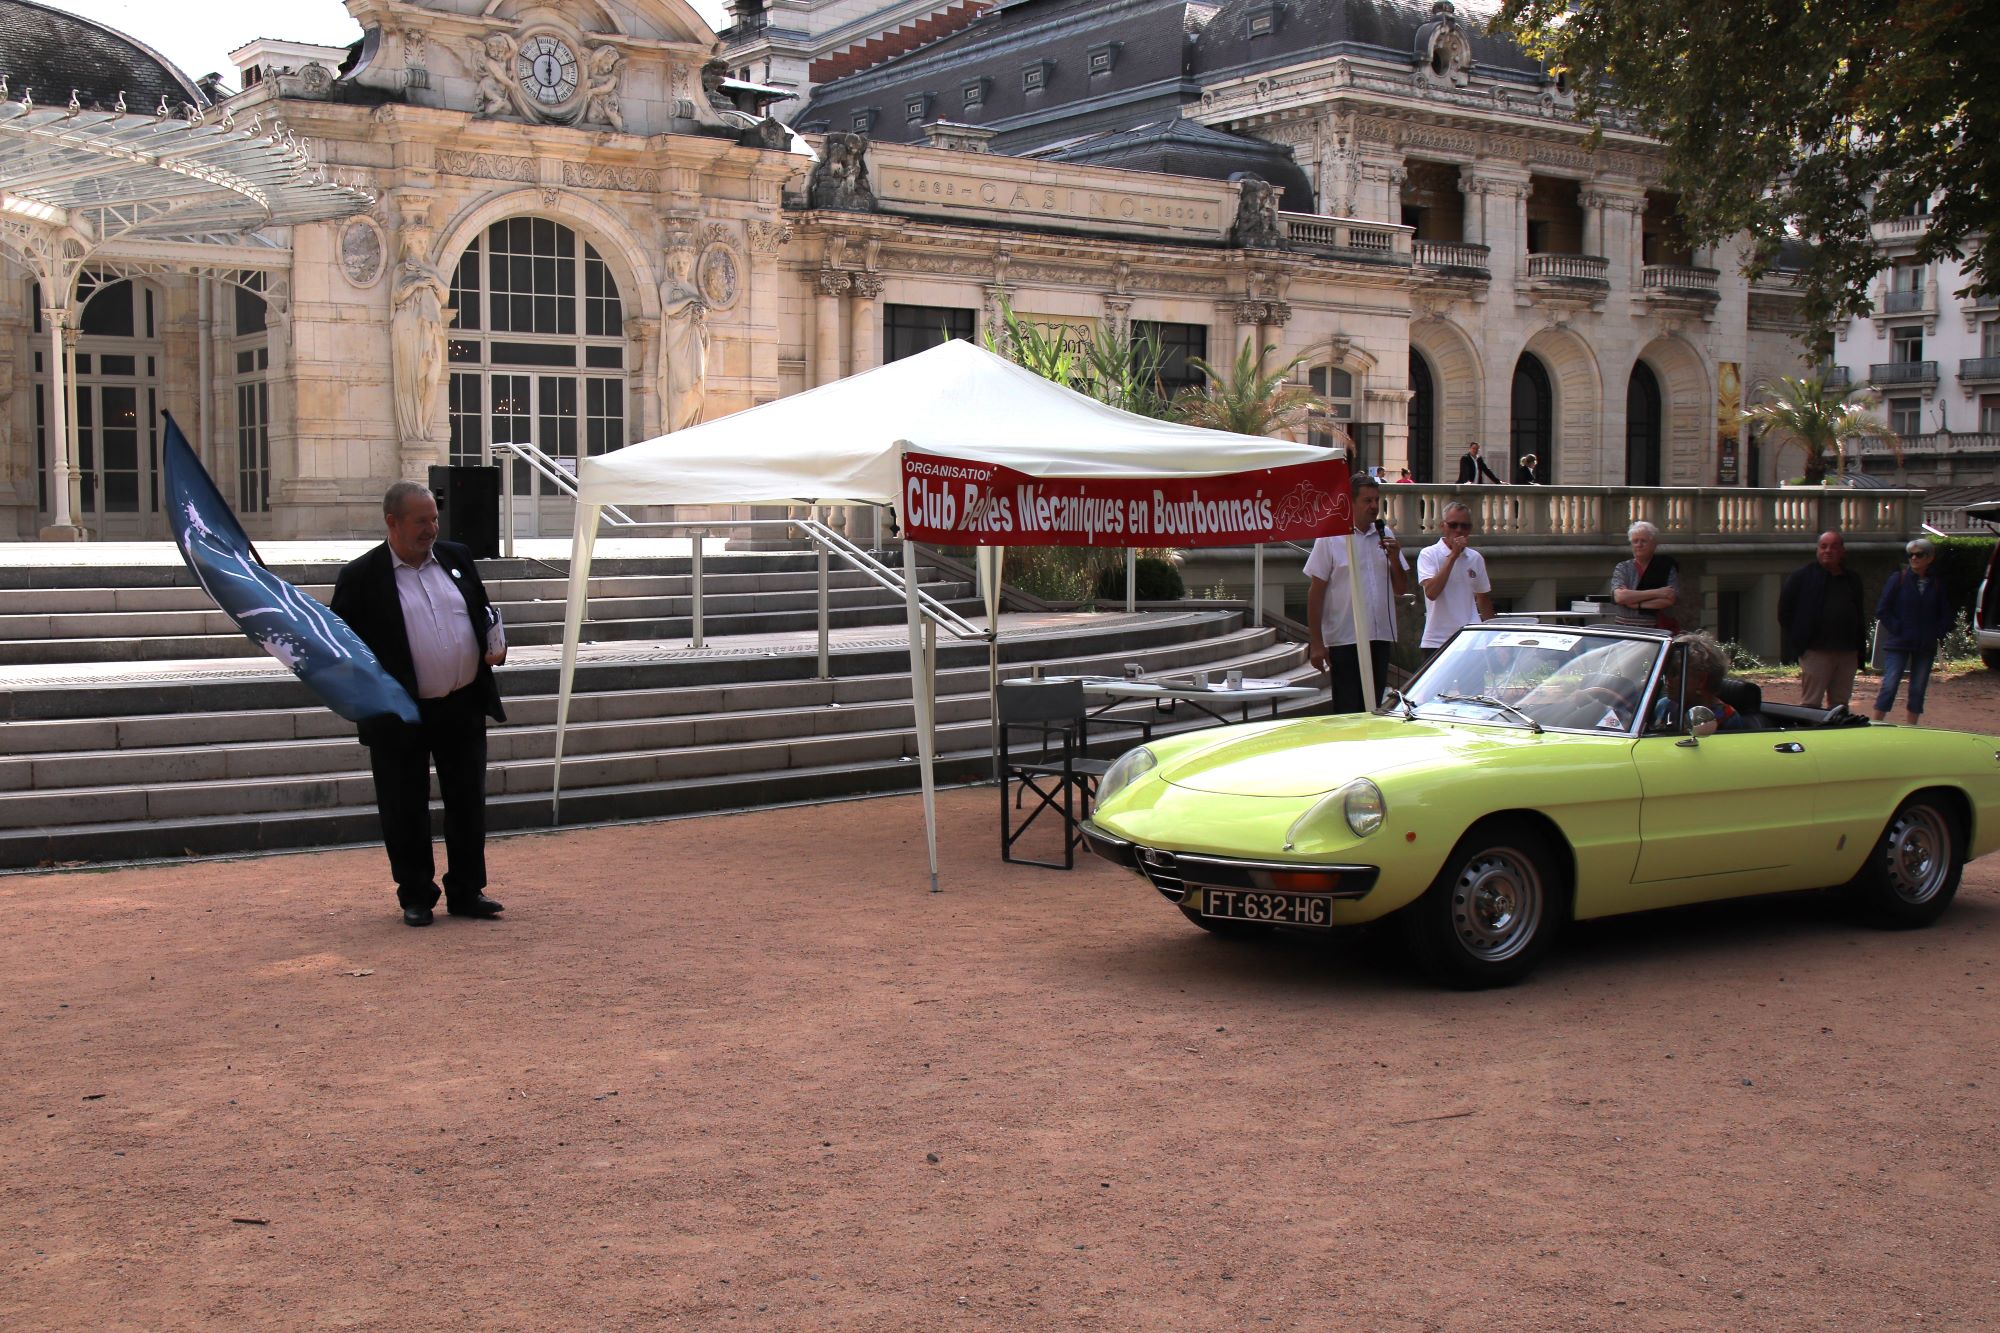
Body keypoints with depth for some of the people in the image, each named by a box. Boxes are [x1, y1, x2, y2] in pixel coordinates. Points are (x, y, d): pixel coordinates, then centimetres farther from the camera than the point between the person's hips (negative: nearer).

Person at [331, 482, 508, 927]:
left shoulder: (456, 557, 7)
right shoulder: (361, 576, -6)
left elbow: (484, 612, 17)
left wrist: (495, 645, 0)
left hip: (463, 707, 4)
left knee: (468, 803, 9)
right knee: (405, 811, 5)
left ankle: (466, 891, 20)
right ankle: (415, 896, 19)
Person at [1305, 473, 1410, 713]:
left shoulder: (1385, 535, 11)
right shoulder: (1331, 537, -4)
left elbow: (1401, 589, 14)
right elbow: (1316, 592, -5)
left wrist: (1394, 558, -5)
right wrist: (1317, 643, -10)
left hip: (1380, 638, 5)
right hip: (1344, 639, -5)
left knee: (1373, 709, 10)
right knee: (1348, 713, -4)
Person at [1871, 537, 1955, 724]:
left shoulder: (1938, 584, 5)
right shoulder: (1899, 579, -3)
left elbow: (1946, 615, 12)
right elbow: (1882, 610, -3)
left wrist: (1937, 633, -1)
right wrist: (1896, 630, -10)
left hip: (1926, 646, 3)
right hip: (1898, 645, -3)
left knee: (1918, 689, 6)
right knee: (1889, 685, -8)